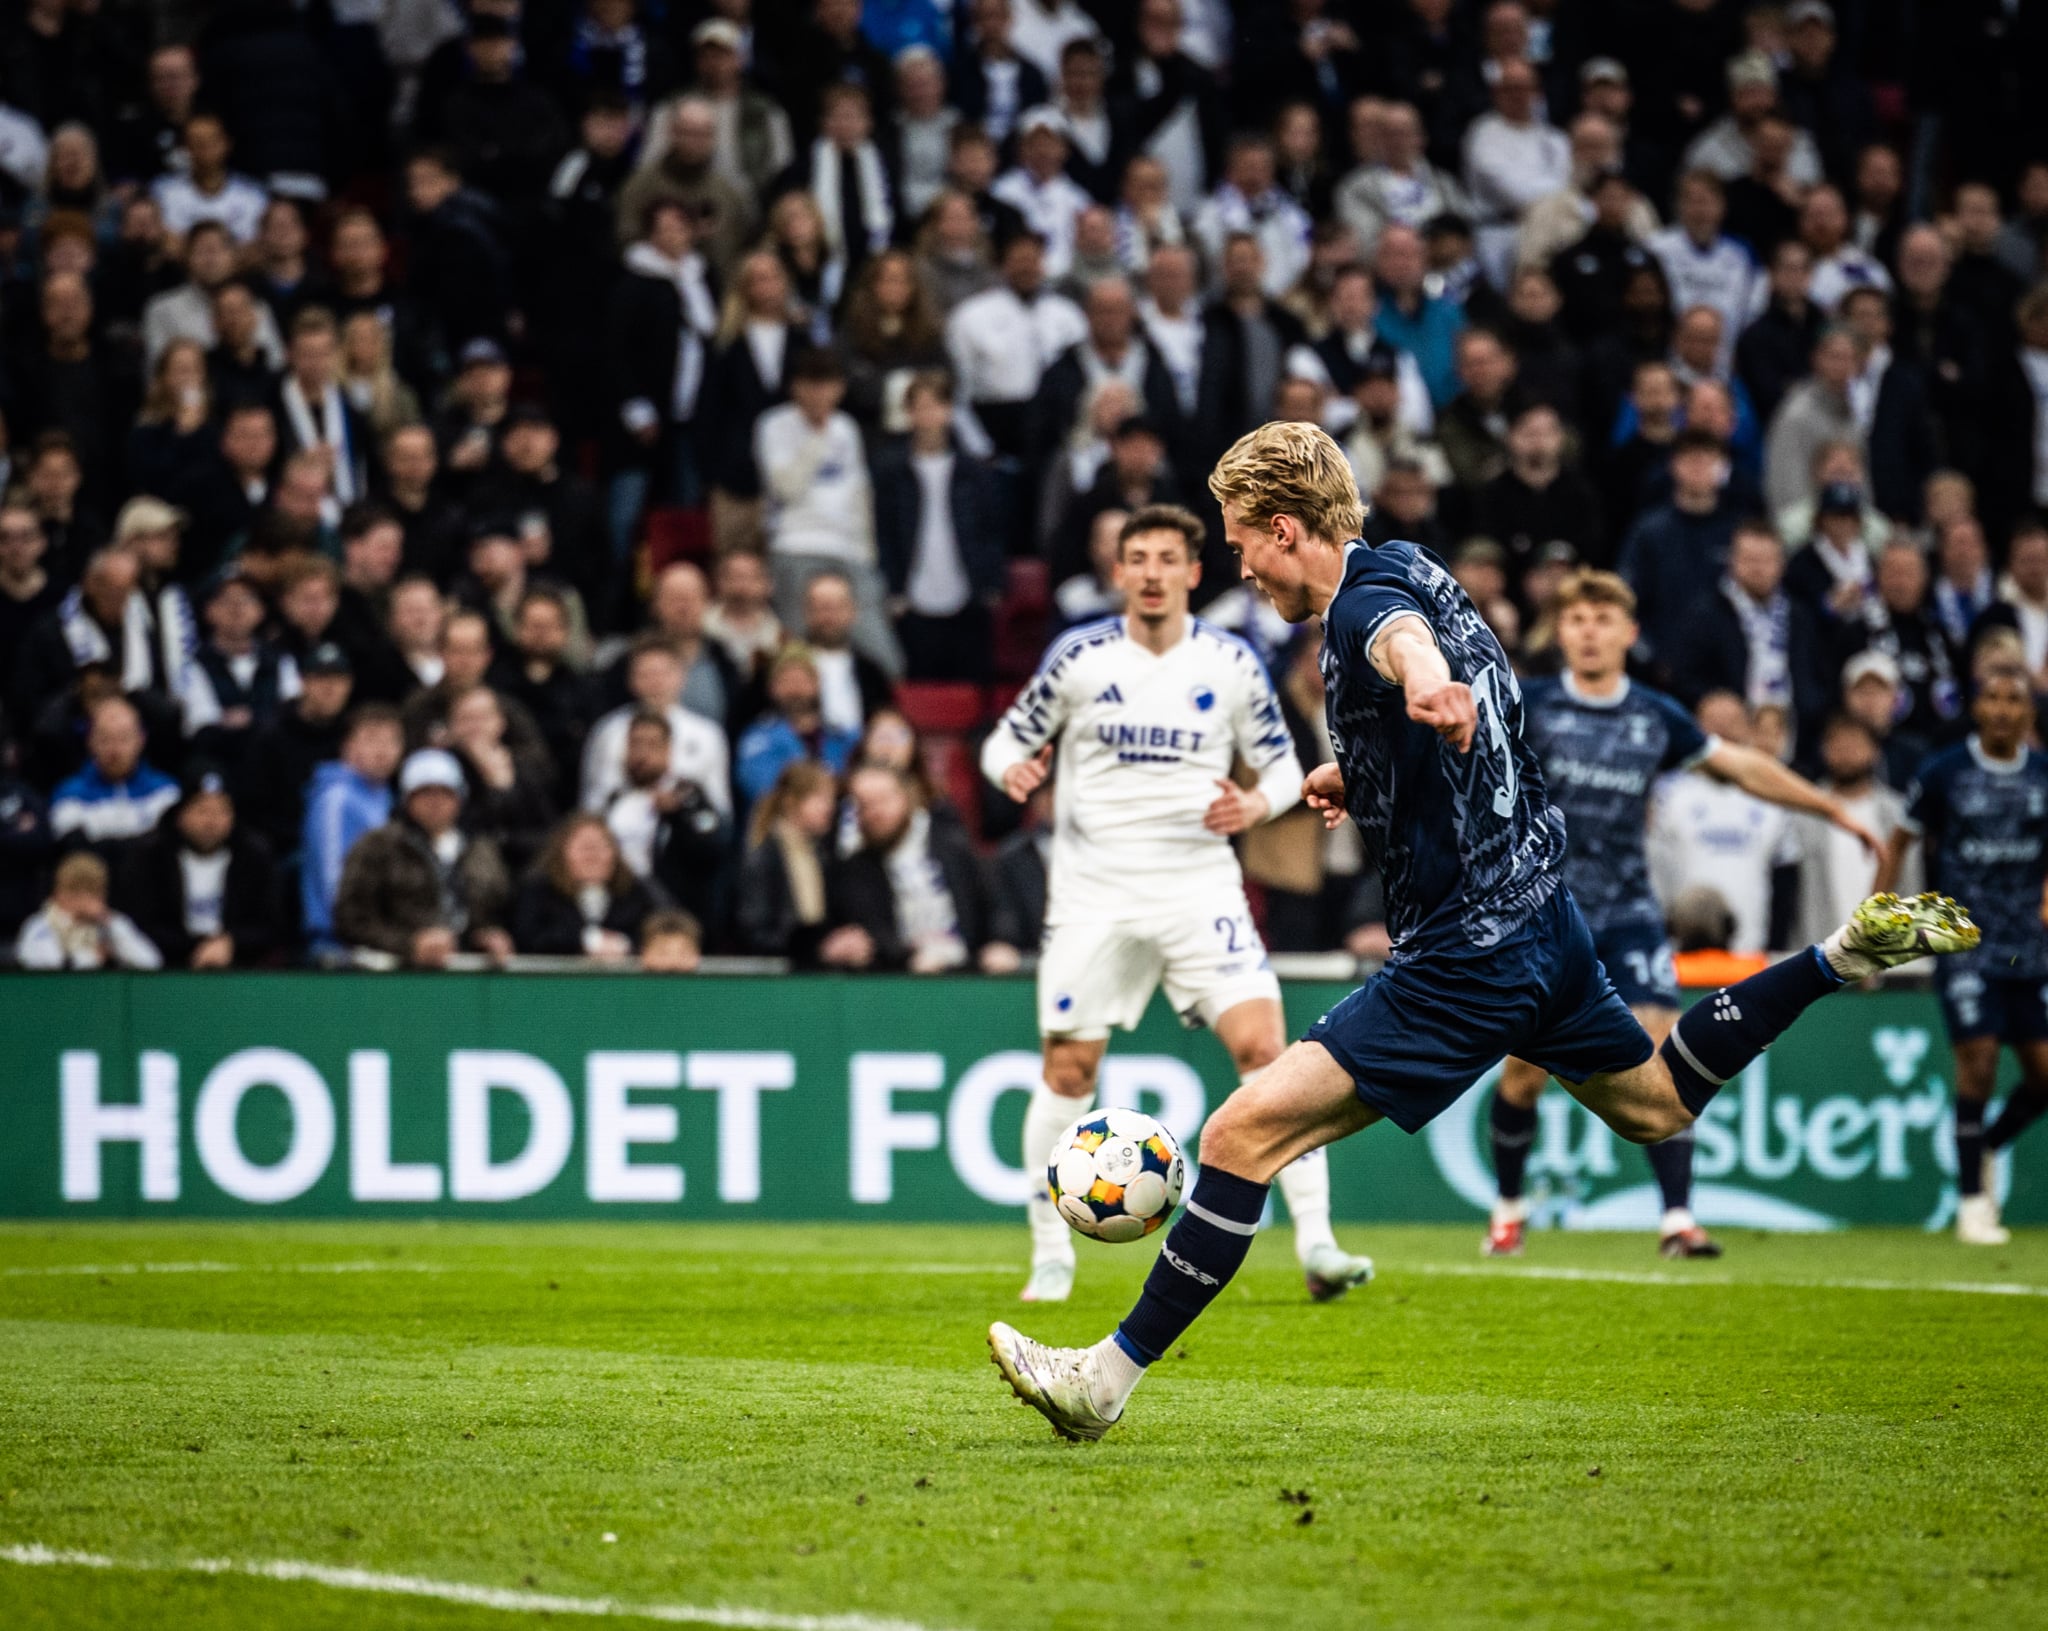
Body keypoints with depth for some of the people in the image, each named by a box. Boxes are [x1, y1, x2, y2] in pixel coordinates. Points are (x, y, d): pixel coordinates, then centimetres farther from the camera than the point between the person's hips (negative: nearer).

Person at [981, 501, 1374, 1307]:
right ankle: (1051, 1259, 16)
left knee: (1262, 1043, -16)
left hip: (1200, 886, 0)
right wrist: (1012, 768, -16)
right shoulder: (1077, 657, -1)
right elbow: (1008, 739, 7)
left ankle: (1317, 1245, -15)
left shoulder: (1231, 664, 1)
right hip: (1094, 895, 0)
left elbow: (1283, 763, 9)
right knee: (1068, 1069, 0)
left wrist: (1257, 803, -13)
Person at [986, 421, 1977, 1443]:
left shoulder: (1361, 604, -19)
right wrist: (1363, 774, 26)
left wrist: (1425, 680, -69)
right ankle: (1850, 952, 26)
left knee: (1243, 1135, -13)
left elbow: (1402, 634, -47)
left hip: (1467, 959, -10)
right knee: (1653, 1104, 32)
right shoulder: (1411, 570, 10)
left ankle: (1108, 1377, -13)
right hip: (1543, 915, 10)